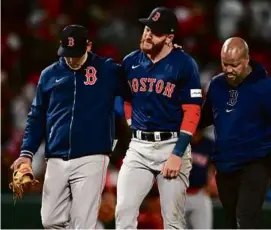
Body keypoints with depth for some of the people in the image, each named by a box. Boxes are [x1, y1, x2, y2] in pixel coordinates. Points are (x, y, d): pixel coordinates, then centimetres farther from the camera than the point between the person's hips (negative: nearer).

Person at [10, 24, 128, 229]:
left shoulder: (108, 71, 2)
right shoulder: (49, 75, 11)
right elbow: (36, 117, 15)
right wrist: (27, 152, 6)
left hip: (91, 159, -4)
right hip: (56, 161, 4)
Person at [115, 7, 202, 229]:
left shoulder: (184, 65, -8)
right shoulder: (131, 62, 5)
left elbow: (192, 112, -10)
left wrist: (177, 154, -15)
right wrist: (132, 131, 12)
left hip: (172, 145, -4)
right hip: (139, 146, 4)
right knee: (124, 211, -9)